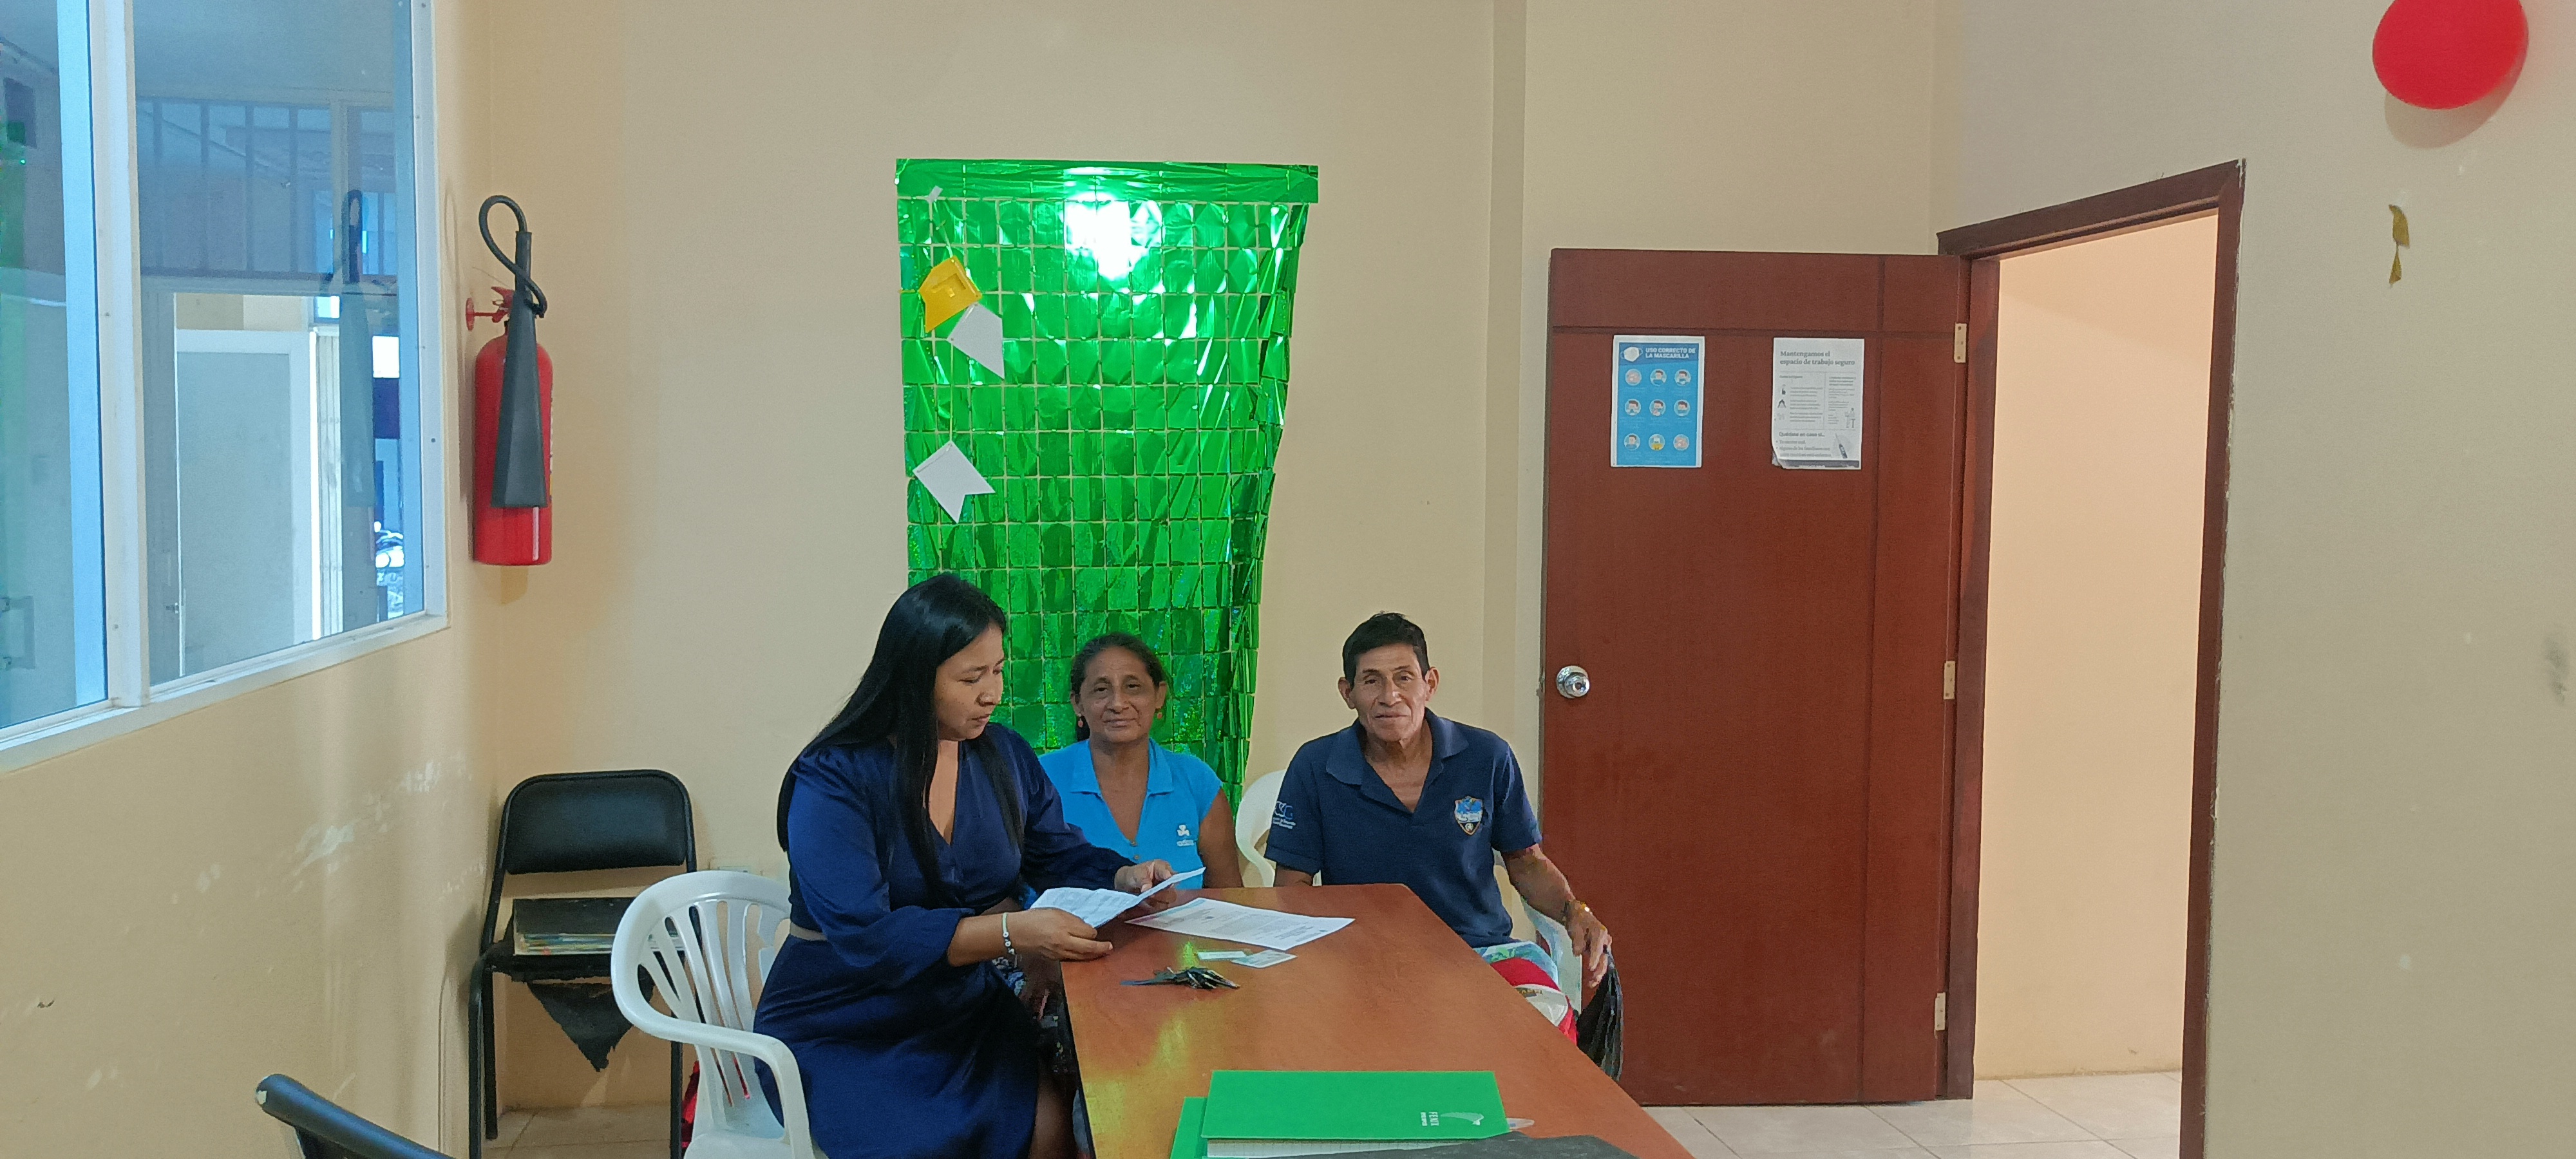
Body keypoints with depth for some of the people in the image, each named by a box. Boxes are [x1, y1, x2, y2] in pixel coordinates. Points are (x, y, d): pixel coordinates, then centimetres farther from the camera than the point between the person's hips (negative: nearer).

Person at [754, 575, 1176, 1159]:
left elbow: (1061, 854, 14)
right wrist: (1011, 932, -35)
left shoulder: (1005, 755, 2)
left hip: (964, 1009, 5)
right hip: (843, 1032, -4)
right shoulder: (832, 781, -17)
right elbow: (864, 934, -27)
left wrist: (1124, 877, -9)